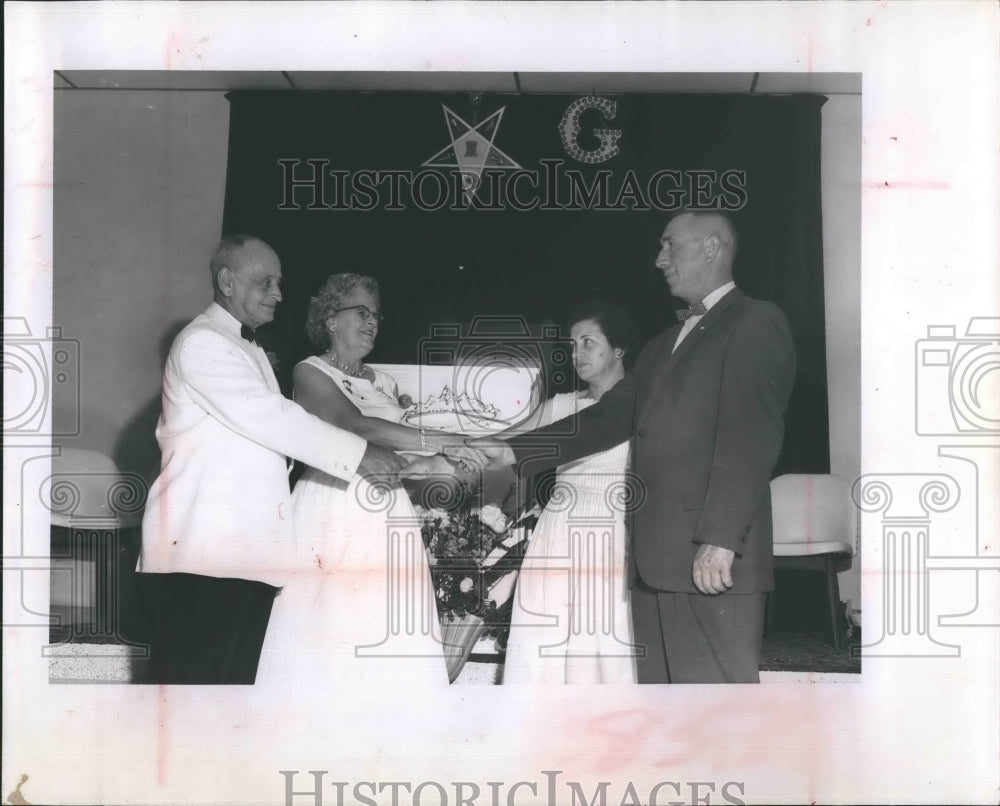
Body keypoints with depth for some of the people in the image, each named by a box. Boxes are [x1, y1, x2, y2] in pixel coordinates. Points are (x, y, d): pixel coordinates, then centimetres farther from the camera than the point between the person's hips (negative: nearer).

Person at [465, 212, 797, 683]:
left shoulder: (755, 323, -1)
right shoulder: (663, 345, 25)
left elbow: (751, 437, -12)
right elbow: (610, 417, 20)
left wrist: (721, 538, -20)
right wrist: (513, 452, 12)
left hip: (714, 560, -8)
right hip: (655, 557, 8)